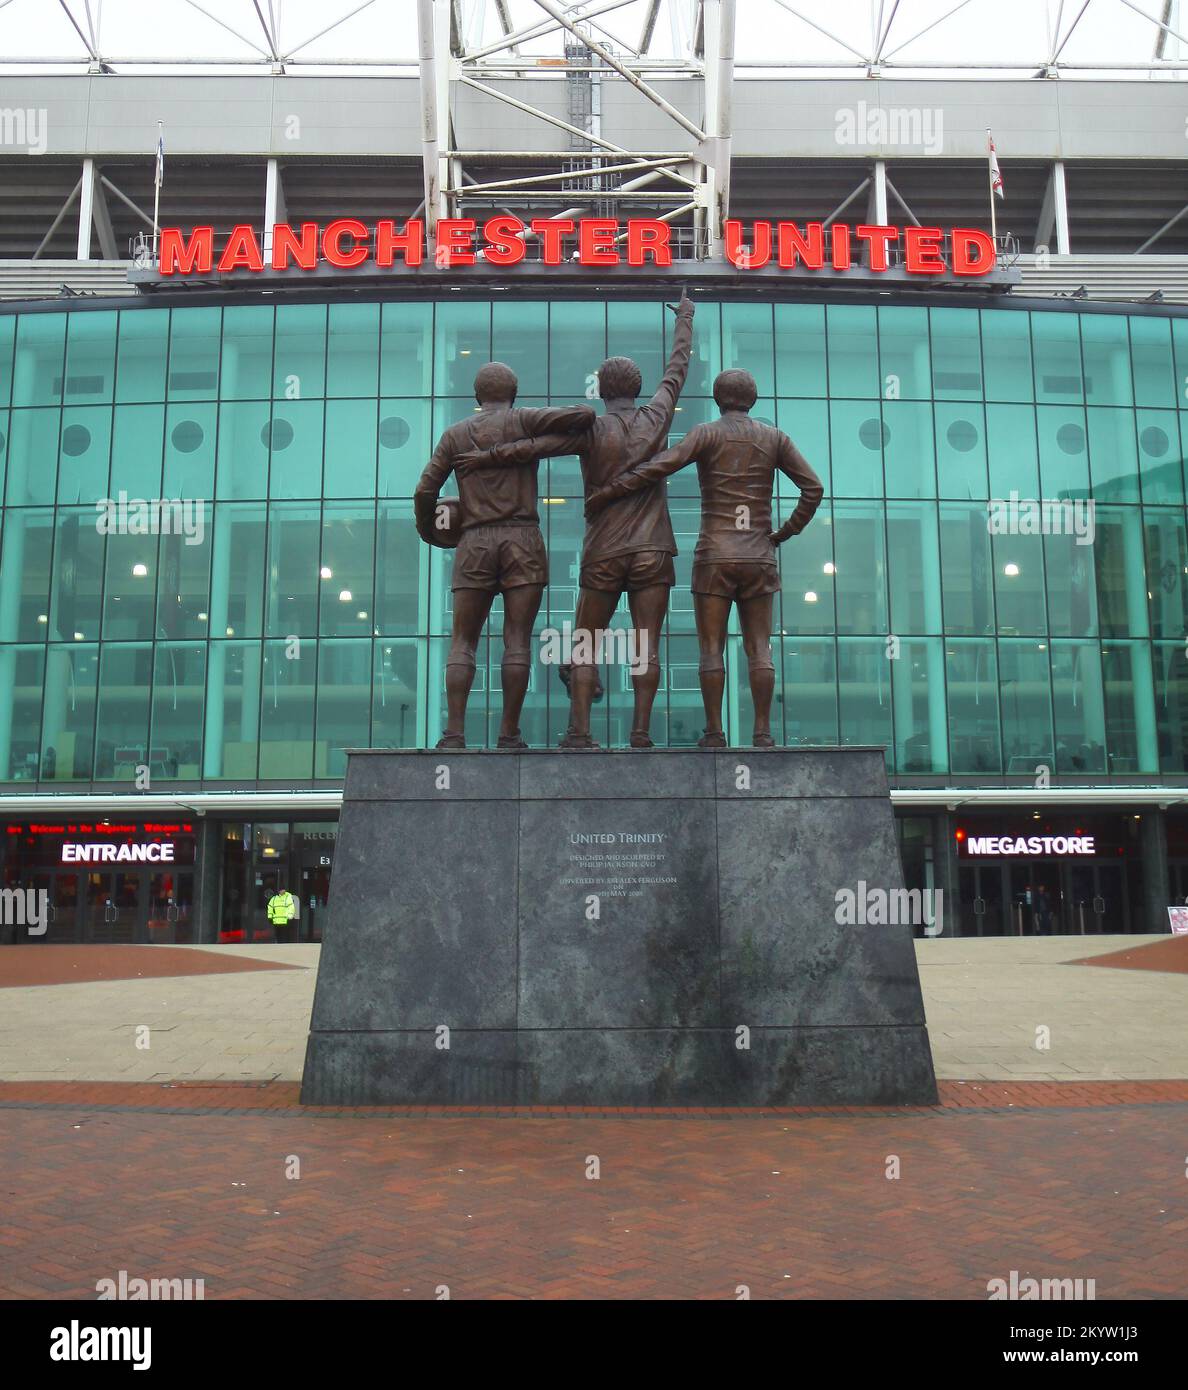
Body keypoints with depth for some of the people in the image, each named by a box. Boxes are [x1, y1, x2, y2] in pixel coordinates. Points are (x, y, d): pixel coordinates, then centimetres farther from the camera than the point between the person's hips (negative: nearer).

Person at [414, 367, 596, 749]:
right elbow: (583, 414, -5)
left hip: (474, 544, 2)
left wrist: (425, 529, 27)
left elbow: (425, 491, 9)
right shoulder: (523, 421, 5)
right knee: (517, 640, -2)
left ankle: (454, 732, -7)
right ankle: (509, 733, -5)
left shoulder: (454, 434, 13)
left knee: (462, 642, 3)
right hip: (522, 538, -2)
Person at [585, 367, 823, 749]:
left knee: (711, 648, 1)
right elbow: (814, 488, 3)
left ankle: (714, 732, -1)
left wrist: (606, 493, -9)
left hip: (714, 557, -2)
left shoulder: (707, 433, -1)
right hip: (758, 559, 2)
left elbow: (659, 467, -15)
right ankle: (763, 733, -4)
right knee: (759, 649, 3)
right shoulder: (774, 437, 8)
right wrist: (785, 534, 12)